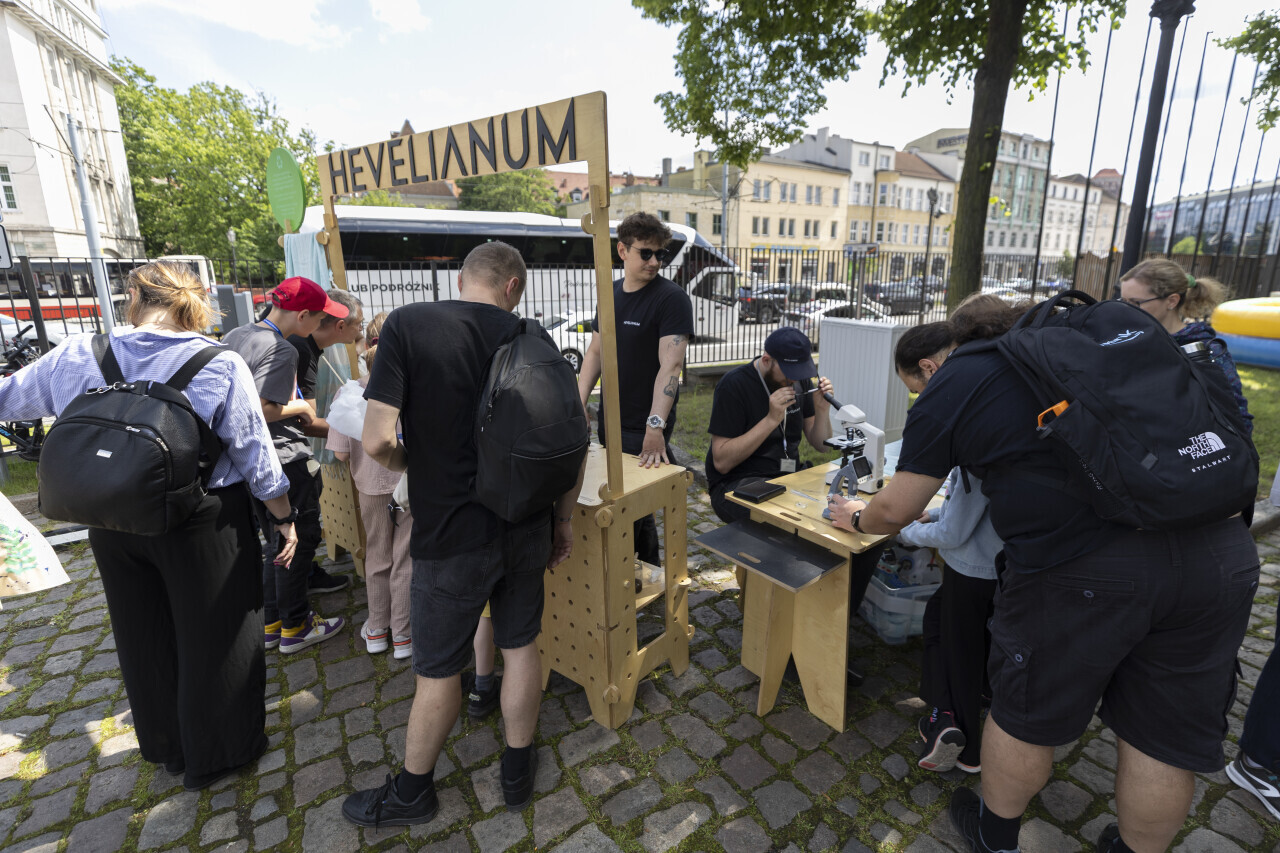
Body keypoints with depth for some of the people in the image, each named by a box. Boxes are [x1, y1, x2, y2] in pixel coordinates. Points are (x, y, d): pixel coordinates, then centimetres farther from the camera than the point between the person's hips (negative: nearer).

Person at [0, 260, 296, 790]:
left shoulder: (75, 357, -4)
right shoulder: (220, 365, -14)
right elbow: (255, 456, -12)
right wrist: (284, 518, -2)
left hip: (113, 523, 5)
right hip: (203, 525, -4)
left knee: (144, 638, 23)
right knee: (214, 638, 12)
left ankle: (167, 746, 44)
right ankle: (218, 754, 30)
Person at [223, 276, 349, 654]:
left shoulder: (233, 336, 8)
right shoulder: (281, 351, -19)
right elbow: (259, 410, -27)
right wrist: (300, 407, -11)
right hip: (285, 460, -9)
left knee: (277, 541, 20)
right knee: (299, 541, 7)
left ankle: (271, 624, 31)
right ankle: (294, 628, 18)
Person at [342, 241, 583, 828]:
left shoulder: (408, 325, -11)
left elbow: (377, 440, -17)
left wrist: (410, 463, 6)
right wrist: (563, 519, 10)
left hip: (453, 533, -3)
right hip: (528, 526, 4)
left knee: (438, 669, 15)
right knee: (520, 645, 20)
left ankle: (412, 792, 40)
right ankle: (518, 770, 40)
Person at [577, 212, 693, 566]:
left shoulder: (672, 298, -14)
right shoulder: (611, 293, 7)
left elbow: (670, 365, -23)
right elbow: (595, 351, 12)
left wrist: (655, 427, -32)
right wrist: (579, 404, 2)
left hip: (645, 428, -7)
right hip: (610, 419, 7)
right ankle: (651, 566, 39)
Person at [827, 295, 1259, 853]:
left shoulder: (955, 382, 1)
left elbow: (895, 511, 3)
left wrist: (858, 518, 24)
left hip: (1082, 566, -5)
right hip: (1223, 551, 6)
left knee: (1026, 714, 18)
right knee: (1162, 734, 21)